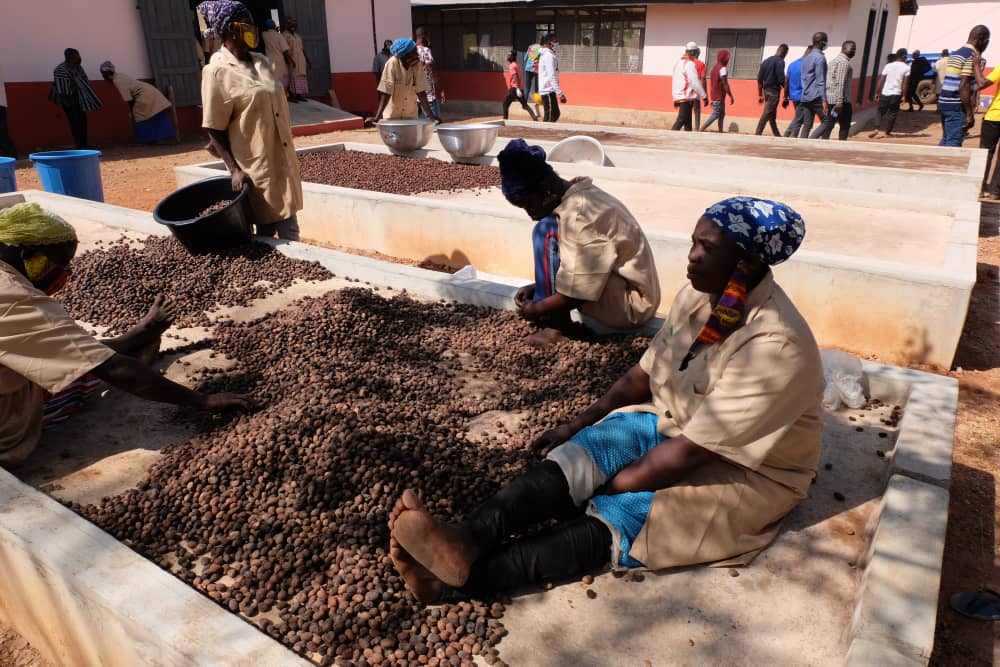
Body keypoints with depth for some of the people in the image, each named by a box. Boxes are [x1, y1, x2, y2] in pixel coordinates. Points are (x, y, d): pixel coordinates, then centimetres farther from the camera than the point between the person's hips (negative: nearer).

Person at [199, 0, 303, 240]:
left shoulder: (263, 62, 10)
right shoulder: (217, 72, -10)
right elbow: (214, 131, -9)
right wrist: (234, 169, -16)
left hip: (282, 161, 6)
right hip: (255, 167, -6)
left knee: (289, 231, 11)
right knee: (267, 230, 2)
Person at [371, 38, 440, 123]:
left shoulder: (417, 64, -11)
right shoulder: (392, 64, -20)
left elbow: (421, 91, -9)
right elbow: (386, 92, -22)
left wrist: (430, 114, -14)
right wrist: (377, 116, -31)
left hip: (411, 114, 3)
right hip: (392, 114, -3)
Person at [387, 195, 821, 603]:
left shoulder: (776, 347, -28)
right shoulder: (699, 295, -3)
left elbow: (692, 451, -28)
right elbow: (645, 373, 4)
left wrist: (613, 485, -22)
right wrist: (580, 424, -3)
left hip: (744, 469, -6)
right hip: (671, 421, 6)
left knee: (617, 517, -28)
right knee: (578, 454, -22)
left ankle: (466, 576, -38)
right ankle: (466, 540, -39)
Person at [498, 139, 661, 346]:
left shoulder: (579, 216, -25)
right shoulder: (580, 197, 5)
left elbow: (576, 296, -24)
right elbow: (576, 269, 16)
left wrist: (534, 310, -8)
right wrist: (538, 287, 8)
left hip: (631, 305, -10)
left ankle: (556, 326, -10)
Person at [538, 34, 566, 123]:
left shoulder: (545, 55, 17)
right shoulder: (549, 56, -14)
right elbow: (552, 77, -22)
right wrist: (560, 93, -25)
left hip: (546, 90, 10)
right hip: (549, 90, -10)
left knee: (555, 114, 15)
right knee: (550, 116, -8)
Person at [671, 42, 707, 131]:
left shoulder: (679, 63, 17)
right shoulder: (689, 64, -11)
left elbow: (675, 81, 20)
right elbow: (695, 82, -16)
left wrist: (675, 99, 24)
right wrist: (704, 96, -11)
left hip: (678, 96, 10)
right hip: (686, 97, -10)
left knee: (687, 120, 12)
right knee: (682, 119, -13)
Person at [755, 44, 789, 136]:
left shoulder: (766, 61, 13)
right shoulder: (780, 61, -10)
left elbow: (759, 79, 12)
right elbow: (781, 79, -16)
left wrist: (760, 95, 15)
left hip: (766, 91, 8)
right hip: (774, 91, -8)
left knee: (772, 116, 15)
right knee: (766, 115, -8)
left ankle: (777, 136, 24)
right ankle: (757, 135, -12)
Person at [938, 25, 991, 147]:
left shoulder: (956, 53, 16)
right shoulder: (973, 56, -12)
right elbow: (964, 86, -19)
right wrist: (970, 114, -18)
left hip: (944, 102, 9)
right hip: (956, 106, -9)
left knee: (946, 140, 16)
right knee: (953, 143, -7)